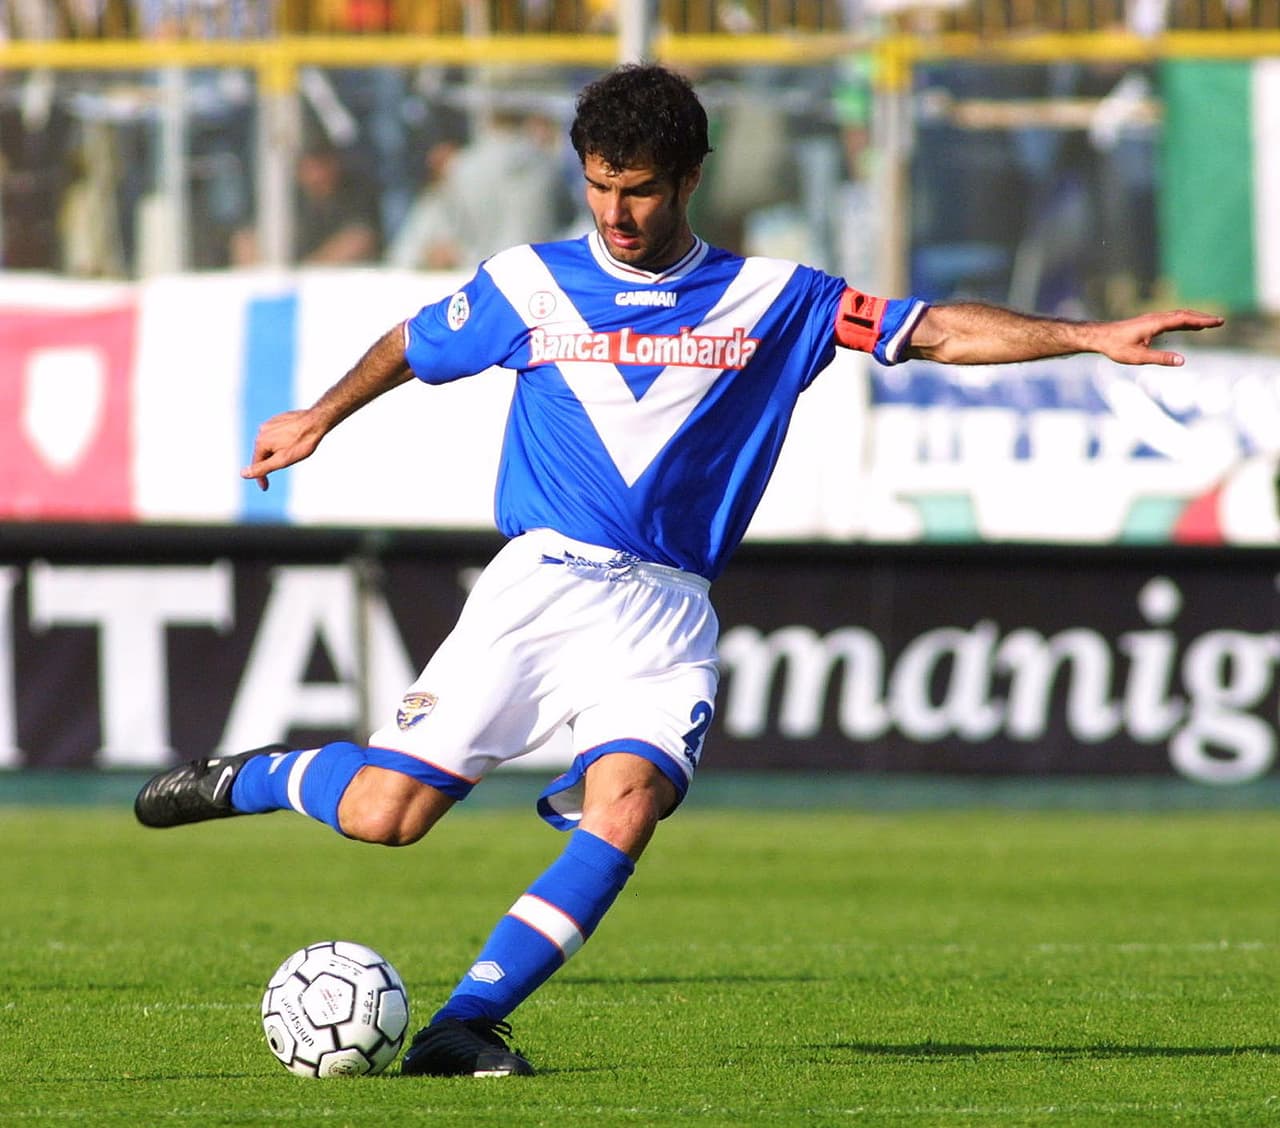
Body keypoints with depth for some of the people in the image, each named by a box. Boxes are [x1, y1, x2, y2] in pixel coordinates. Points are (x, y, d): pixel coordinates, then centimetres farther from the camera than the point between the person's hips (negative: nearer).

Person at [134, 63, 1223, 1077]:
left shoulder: (768, 300, 6)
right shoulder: (529, 285, 7)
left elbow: (937, 331, 3)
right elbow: (411, 347, 26)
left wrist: (1090, 336, -5)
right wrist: (319, 418, 33)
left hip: (664, 614, 0)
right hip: (538, 580, 0)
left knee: (625, 807, -27)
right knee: (384, 814, -10)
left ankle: (468, 1021, -23)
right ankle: (247, 778, 22)